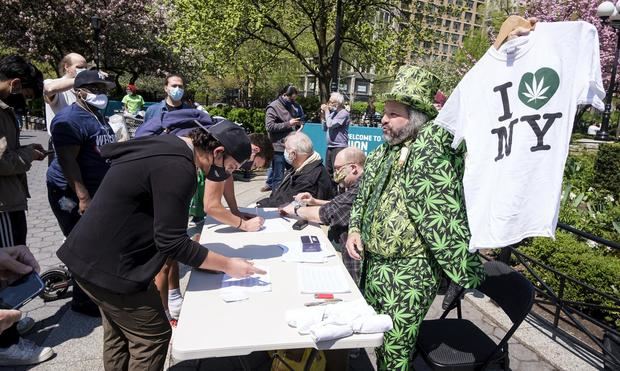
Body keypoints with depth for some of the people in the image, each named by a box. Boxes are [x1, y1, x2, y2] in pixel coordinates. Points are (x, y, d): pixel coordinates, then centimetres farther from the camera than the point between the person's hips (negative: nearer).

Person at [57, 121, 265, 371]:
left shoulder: (167, 145, 4)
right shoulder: (177, 168, -26)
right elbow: (171, 242, -25)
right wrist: (227, 265, -17)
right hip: (110, 266, -10)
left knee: (118, 334, 23)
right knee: (154, 336, 5)